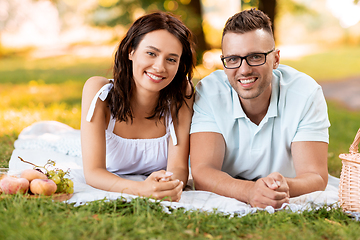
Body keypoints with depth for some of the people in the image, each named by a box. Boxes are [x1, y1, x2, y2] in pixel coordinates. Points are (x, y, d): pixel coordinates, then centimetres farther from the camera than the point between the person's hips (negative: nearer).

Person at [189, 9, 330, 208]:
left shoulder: (306, 93, -13)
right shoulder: (209, 94, -13)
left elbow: (316, 178, -19)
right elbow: (201, 173, -22)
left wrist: (285, 186, -42)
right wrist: (250, 191, -42)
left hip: (286, 206, 1)